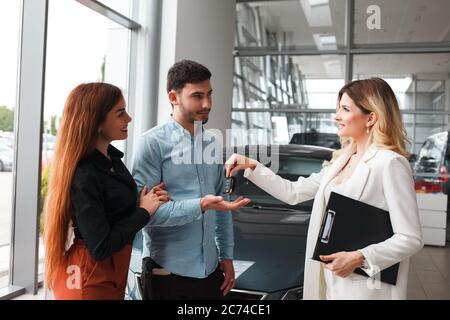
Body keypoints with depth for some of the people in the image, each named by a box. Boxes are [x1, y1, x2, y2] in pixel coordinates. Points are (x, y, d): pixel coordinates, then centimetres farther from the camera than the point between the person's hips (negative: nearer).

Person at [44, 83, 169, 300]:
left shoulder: (112, 157, 0)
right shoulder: (83, 177, -25)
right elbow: (101, 247, -25)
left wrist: (150, 198, -7)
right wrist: (144, 211, -16)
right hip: (91, 280, -8)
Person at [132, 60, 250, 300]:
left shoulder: (213, 144, 9)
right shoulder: (153, 143, -11)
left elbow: (221, 205, 12)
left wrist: (226, 255, 10)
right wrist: (200, 206, -25)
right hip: (168, 272, -5)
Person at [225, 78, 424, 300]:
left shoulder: (389, 164, -16)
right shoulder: (342, 160, 8)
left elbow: (411, 239, -17)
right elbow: (293, 192, 10)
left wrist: (359, 258, -24)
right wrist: (251, 166, 4)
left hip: (362, 287, -7)